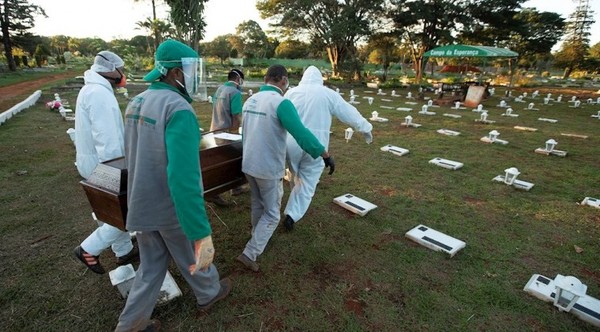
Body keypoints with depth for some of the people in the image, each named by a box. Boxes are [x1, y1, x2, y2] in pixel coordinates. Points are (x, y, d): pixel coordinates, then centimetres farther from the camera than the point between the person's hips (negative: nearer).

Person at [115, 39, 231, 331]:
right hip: (173, 208, -7)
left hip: (142, 204, 7)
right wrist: (202, 233, -36)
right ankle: (209, 293, 46)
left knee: (151, 267, 22)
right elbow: (184, 176, -35)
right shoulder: (178, 109, -26)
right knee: (194, 259, 20)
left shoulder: (136, 102, 3)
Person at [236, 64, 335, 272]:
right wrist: (325, 154, -19)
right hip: (269, 169, -8)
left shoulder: (250, 101, 7)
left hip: (248, 165, 8)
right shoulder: (281, 103, -19)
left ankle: (258, 241, 44)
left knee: (257, 206, 25)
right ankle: (250, 254, 8)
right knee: (271, 214, 8)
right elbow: (302, 133, -27)